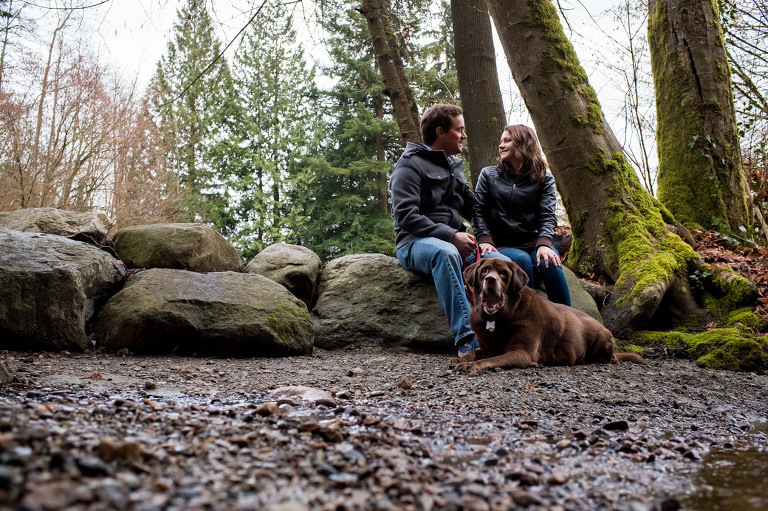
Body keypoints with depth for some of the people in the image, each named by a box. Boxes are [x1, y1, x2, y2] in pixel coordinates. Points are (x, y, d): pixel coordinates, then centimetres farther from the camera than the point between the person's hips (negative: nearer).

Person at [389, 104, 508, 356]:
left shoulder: (454, 166, 23)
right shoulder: (410, 165, -3)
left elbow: (472, 208, 25)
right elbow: (406, 216, -15)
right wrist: (451, 235, -22)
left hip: (454, 241, 7)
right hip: (415, 242, -7)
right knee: (445, 253, -41)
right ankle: (467, 340, -43)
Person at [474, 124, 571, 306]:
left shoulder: (544, 178, 12)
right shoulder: (488, 175, 13)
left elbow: (547, 215, 0)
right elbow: (479, 211, 4)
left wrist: (544, 244, -19)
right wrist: (484, 239, -13)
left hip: (534, 242, 1)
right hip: (502, 246, 0)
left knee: (550, 265, -31)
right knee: (521, 260, -33)